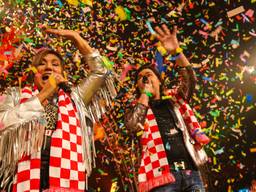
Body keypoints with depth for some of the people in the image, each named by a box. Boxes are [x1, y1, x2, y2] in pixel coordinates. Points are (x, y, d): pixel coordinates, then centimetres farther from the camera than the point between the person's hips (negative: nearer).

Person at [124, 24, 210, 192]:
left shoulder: (174, 97, 19)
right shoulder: (137, 107, 13)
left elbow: (190, 80, 1)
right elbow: (132, 126, -10)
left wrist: (176, 52, -12)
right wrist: (145, 93, -2)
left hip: (190, 169, 2)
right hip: (162, 173, -2)